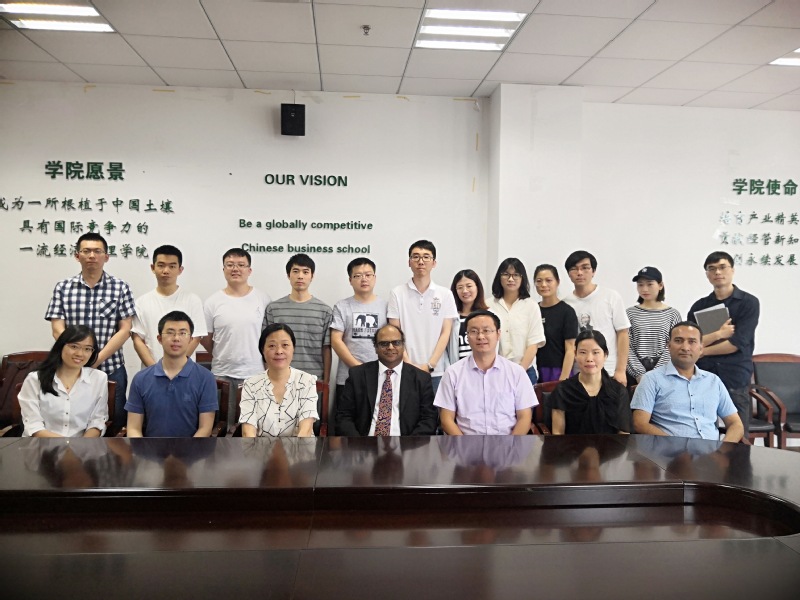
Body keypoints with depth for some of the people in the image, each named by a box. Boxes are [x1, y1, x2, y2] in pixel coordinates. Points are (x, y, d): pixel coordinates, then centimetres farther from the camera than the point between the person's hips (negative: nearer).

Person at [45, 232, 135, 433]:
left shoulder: (120, 288, 1)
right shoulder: (63, 288, 5)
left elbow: (124, 330, -4)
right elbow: (58, 330, -1)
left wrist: (97, 360, -12)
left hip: (111, 369, -1)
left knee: (114, 422, 5)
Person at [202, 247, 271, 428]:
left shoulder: (263, 299, 0)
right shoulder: (212, 302, 1)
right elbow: (206, 339, 8)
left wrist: (269, 365, 4)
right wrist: (223, 357, 9)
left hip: (255, 374, 0)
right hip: (222, 375, 1)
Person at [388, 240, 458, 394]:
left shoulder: (445, 294, 5)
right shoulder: (397, 293, 3)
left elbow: (445, 333, 2)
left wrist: (430, 365, -7)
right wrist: (408, 364, -8)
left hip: (437, 371, 1)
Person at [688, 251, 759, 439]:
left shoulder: (749, 302, -1)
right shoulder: (699, 306, 10)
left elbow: (737, 343, -10)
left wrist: (702, 351, -3)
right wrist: (718, 334, -13)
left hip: (736, 379, -3)